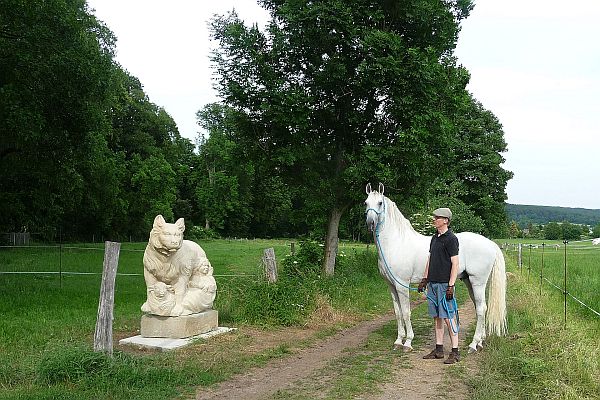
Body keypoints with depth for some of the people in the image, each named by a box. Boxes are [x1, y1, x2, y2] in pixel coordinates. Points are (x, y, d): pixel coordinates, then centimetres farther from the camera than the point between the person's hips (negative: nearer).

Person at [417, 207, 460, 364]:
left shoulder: (451, 239, -11)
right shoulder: (434, 238, 14)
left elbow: (455, 264, -15)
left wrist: (451, 286, -19)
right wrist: (424, 278, 17)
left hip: (444, 285, -8)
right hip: (432, 283, 8)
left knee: (448, 317, -5)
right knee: (436, 317, 12)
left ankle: (455, 352, 2)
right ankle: (439, 349, 20)